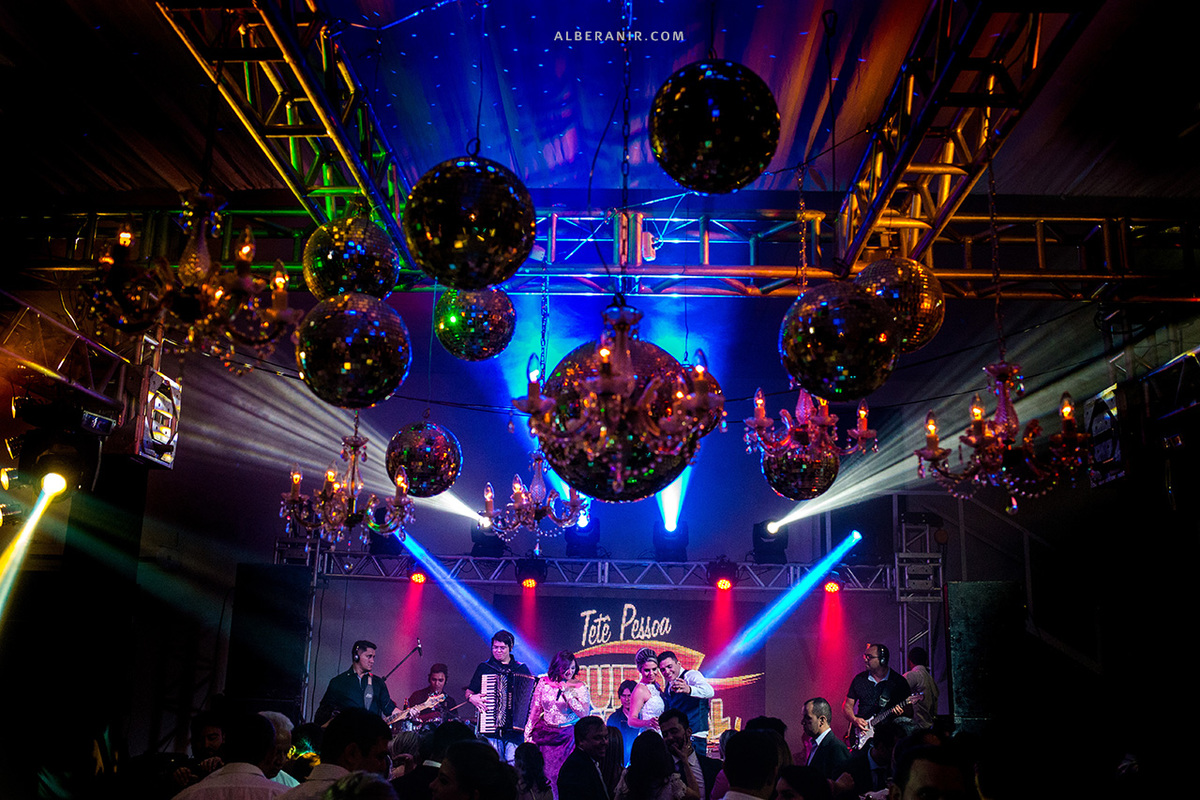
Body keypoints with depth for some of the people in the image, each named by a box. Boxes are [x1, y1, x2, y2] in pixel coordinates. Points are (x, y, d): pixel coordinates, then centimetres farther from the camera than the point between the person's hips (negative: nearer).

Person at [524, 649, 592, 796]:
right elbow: (535, 710, 11)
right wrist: (528, 733, 6)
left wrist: (567, 692, -16)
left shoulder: (579, 687, -3)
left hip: (567, 736, -2)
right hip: (546, 734, 2)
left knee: (559, 775, -7)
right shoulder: (544, 682, 3)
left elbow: (584, 714, -13)